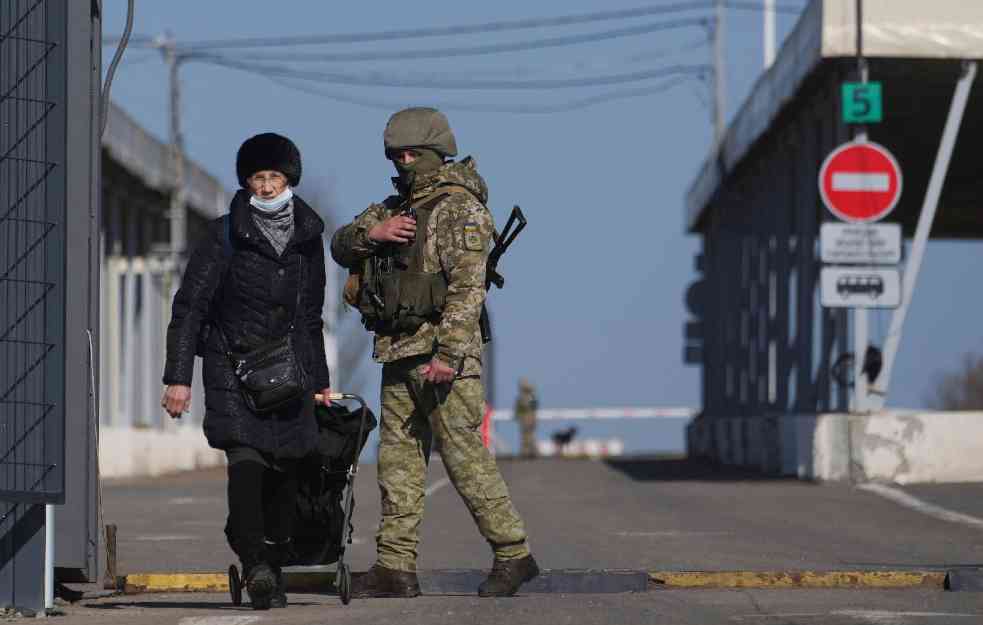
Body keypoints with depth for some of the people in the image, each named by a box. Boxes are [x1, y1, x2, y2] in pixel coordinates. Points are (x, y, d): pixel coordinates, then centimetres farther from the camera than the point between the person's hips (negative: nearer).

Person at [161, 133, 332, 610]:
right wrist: (178, 377, -13)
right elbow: (188, 307, -5)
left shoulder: (307, 236, 10)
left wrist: (320, 380, 24)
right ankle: (256, 567, -31)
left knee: (283, 472, 2)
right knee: (245, 461, -21)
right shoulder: (225, 236, -4)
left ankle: (273, 572, 15)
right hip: (233, 366, -4)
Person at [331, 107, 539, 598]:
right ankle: (396, 567, 7)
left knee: (465, 459, -7)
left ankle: (513, 554, 0)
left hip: (441, 353, -8)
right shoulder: (394, 207, 18)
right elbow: (340, 246, 16)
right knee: (397, 461, 6)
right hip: (398, 354, 8)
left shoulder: (460, 208, -9)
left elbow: (468, 286, -17)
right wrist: (369, 233, -7)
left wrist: (448, 354, -25)